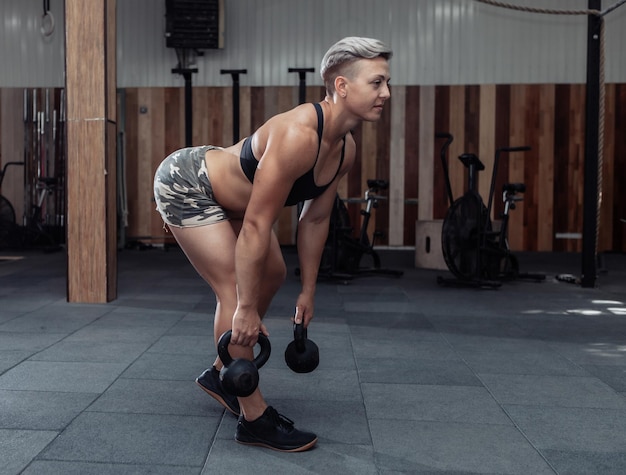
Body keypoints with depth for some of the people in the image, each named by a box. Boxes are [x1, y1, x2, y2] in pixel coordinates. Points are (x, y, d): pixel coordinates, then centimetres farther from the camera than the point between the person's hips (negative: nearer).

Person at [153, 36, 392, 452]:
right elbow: (257, 226, -33)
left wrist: (308, 292, 7)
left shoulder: (346, 150, -7)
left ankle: (222, 374, 29)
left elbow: (315, 220, 3)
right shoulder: (298, 136, -35)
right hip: (185, 184, -10)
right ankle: (255, 420, -1)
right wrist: (246, 309, -27)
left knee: (272, 274, 15)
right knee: (236, 289, -13)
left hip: (224, 191, 10)